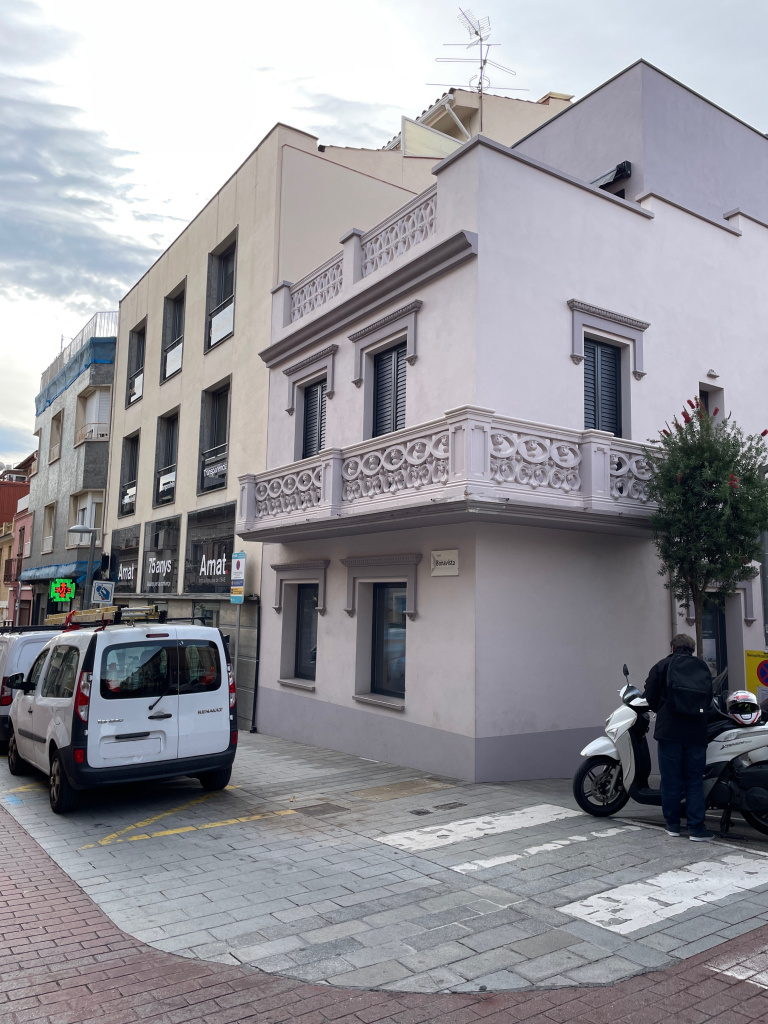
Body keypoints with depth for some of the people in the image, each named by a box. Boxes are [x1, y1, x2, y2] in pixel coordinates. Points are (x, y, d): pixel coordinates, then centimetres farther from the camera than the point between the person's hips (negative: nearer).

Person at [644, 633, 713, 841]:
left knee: (671, 779, 5)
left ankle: (672, 824, 13)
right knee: (694, 780, 6)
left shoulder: (662, 666, 0)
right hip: (696, 732, 2)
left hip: (669, 730, -2)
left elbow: (650, 697, -2)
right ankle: (696, 828, 4)